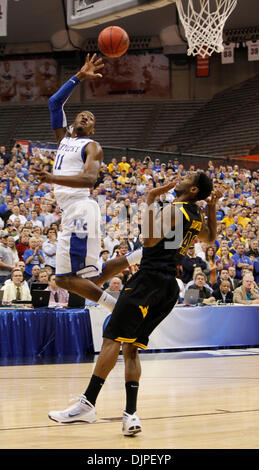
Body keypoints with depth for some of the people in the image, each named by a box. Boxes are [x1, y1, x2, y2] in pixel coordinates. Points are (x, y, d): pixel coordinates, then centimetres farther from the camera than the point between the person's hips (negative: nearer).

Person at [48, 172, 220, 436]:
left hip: (149, 279, -9)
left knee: (112, 338, -11)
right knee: (130, 348, 8)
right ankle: (130, 414, -4)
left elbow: (150, 240, -14)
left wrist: (150, 202, -9)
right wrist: (212, 208, 29)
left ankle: (88, 403, -16)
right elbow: (210, 238, 37)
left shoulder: (173, 210, -8)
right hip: (170, 287, 9)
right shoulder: (196, 218, 17)